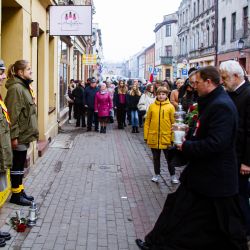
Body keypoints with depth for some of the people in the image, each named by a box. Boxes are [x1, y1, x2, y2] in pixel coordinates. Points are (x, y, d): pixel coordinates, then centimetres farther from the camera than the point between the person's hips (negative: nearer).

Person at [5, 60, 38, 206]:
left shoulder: (25, 87, 13)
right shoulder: (15, 88, -18)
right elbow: (13, 115, -22)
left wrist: (32, 131, 21)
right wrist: (14, 136, -23)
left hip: (26, 134, 9)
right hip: (19, 136, -9)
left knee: (21, 165, 17)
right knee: (17, 165, 2)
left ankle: (20, 190, 28)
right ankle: (16, 195, 13)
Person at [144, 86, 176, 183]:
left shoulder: (170, 107, -4)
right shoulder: (152, 106, 1)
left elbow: (174, 123, -3)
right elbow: (147, 122, 4)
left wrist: (173, 137, -7)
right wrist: (146, 136, 1)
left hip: (166, 138, -2)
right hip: (153, 138, 2)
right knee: (156, 157, 15)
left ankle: (173, 175, 23)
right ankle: (157, 174, 29)